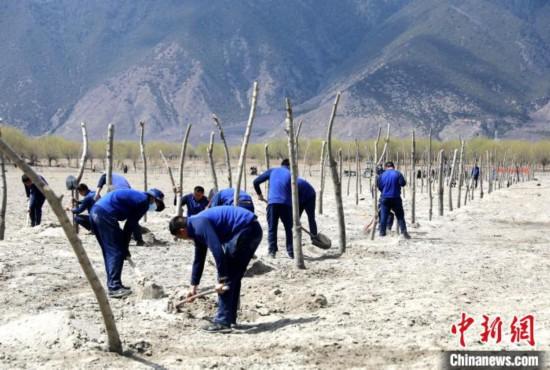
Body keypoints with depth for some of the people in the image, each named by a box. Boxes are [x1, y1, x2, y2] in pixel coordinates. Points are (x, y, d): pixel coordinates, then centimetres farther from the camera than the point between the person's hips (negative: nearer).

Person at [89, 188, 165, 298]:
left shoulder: (136, 196, 27)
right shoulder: (144, 201, -1)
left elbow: (131, 224, 25)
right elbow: (130, 226, -3)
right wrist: (125, 247, 4)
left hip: (94, 211, 10)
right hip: (105, 214, -10)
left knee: (108, 252, 16)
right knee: (116, 252, -4)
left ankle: (112, 285, 20)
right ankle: (114, 287, -6)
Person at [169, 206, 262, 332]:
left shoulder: (199, 225, -13)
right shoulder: (197, 228, 18)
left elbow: (217, 251, -22)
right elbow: (198, 259, 29)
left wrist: (222, 280, -18)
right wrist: (193, 286, 36)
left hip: (245, 230, -10)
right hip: (253, 230, 10)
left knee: (227, 277, -6)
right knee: (233, 276, 16)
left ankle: (222, 322, -6)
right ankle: (230, 317, 23)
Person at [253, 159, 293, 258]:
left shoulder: (272, 171, 18)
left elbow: (256, 181, 14)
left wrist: (259, 194, 30)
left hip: (273, 202, 0)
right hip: (286, 204, 0)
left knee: (272, 228, 9)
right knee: (288, 229, 12)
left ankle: (272, 251, 6)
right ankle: (291, 252, 13)